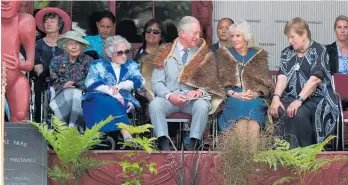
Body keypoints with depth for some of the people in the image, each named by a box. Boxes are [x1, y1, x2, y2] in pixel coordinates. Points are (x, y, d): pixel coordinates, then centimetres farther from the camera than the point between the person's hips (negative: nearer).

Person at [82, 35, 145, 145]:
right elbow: (91, 83, -5)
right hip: (98, 101, -1)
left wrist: (118, 87, -15)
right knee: (108, 102, -35)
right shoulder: (97, 65, 13)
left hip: (123, 101, 1)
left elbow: (139, 81, 1)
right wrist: (113, 93, -18)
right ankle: (127, 135, -46)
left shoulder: (131, 66, 20)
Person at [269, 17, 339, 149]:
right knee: (283, 113, -29)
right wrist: (276, 97, -17)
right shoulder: (287, 53, 15)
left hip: (317, 98, -4)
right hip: (292, 97, 4)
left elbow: (314, 79, -16)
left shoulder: (318, 51, -3)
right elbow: (282, 77, 2)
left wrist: (299, 100, -26)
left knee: (299, 113, -34)